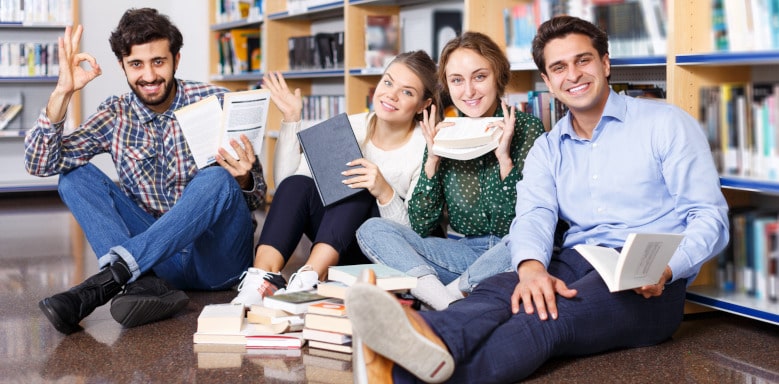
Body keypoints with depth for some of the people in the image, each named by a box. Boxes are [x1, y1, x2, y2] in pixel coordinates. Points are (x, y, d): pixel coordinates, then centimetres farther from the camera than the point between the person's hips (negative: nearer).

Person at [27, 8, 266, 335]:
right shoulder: (116, 116, 4)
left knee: (216, 180, -30)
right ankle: (146, 285, -30)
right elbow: (40, 164, -6)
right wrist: (62, 94, -17)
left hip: (220, 257, -3)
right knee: (75, 176, -10)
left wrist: (244, 177, -27)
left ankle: (110, 277, -34)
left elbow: (256, 200, -3)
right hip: (161, 258, 3)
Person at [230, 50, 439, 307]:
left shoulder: (426, 147, -10)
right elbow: (285, 182, -6)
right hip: (334, 243, 4)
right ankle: (262, 279, -40)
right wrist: (291, 120, -11)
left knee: (359, 191, -31)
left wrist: (385, 193, -31)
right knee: (297, 184, -23)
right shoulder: (350, 127, -1)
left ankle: (308, 280, -45)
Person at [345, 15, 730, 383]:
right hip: (576, 263, 4)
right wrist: (531, 267, -26)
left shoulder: (665, 123, 5)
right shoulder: (547, 149, 18)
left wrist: (665, 270, -22)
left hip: (645, 285, -4)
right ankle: (434, 340, -63)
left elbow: (709, 215, 0)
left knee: (551, 317, -33)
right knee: (500, 288, -29)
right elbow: (533, 215, -1)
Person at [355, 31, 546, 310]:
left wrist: (505, 160, -18)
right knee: (372, 229, -12)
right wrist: (432, 160, -8)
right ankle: (445, 300, -35)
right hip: (464, 252, 4)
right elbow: (422, 227, 1)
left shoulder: (527, 128, -4)